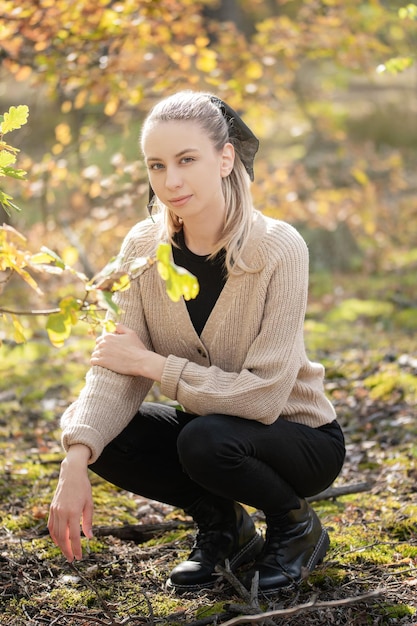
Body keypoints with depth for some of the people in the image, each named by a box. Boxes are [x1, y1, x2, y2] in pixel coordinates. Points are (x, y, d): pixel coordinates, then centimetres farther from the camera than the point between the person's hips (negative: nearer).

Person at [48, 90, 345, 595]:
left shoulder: (278, 249, -24)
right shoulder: (143, 247, -10)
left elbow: (263, 394, -28)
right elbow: (115, 370, -16)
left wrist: (152, 363, -23)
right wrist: (75, 463, -32)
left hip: (300, 436, -5)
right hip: (205, 420, 5)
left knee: (206, 440, -35)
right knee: (99, 436, -19)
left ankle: (296, 523, -2)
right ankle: (223, 526, 5)